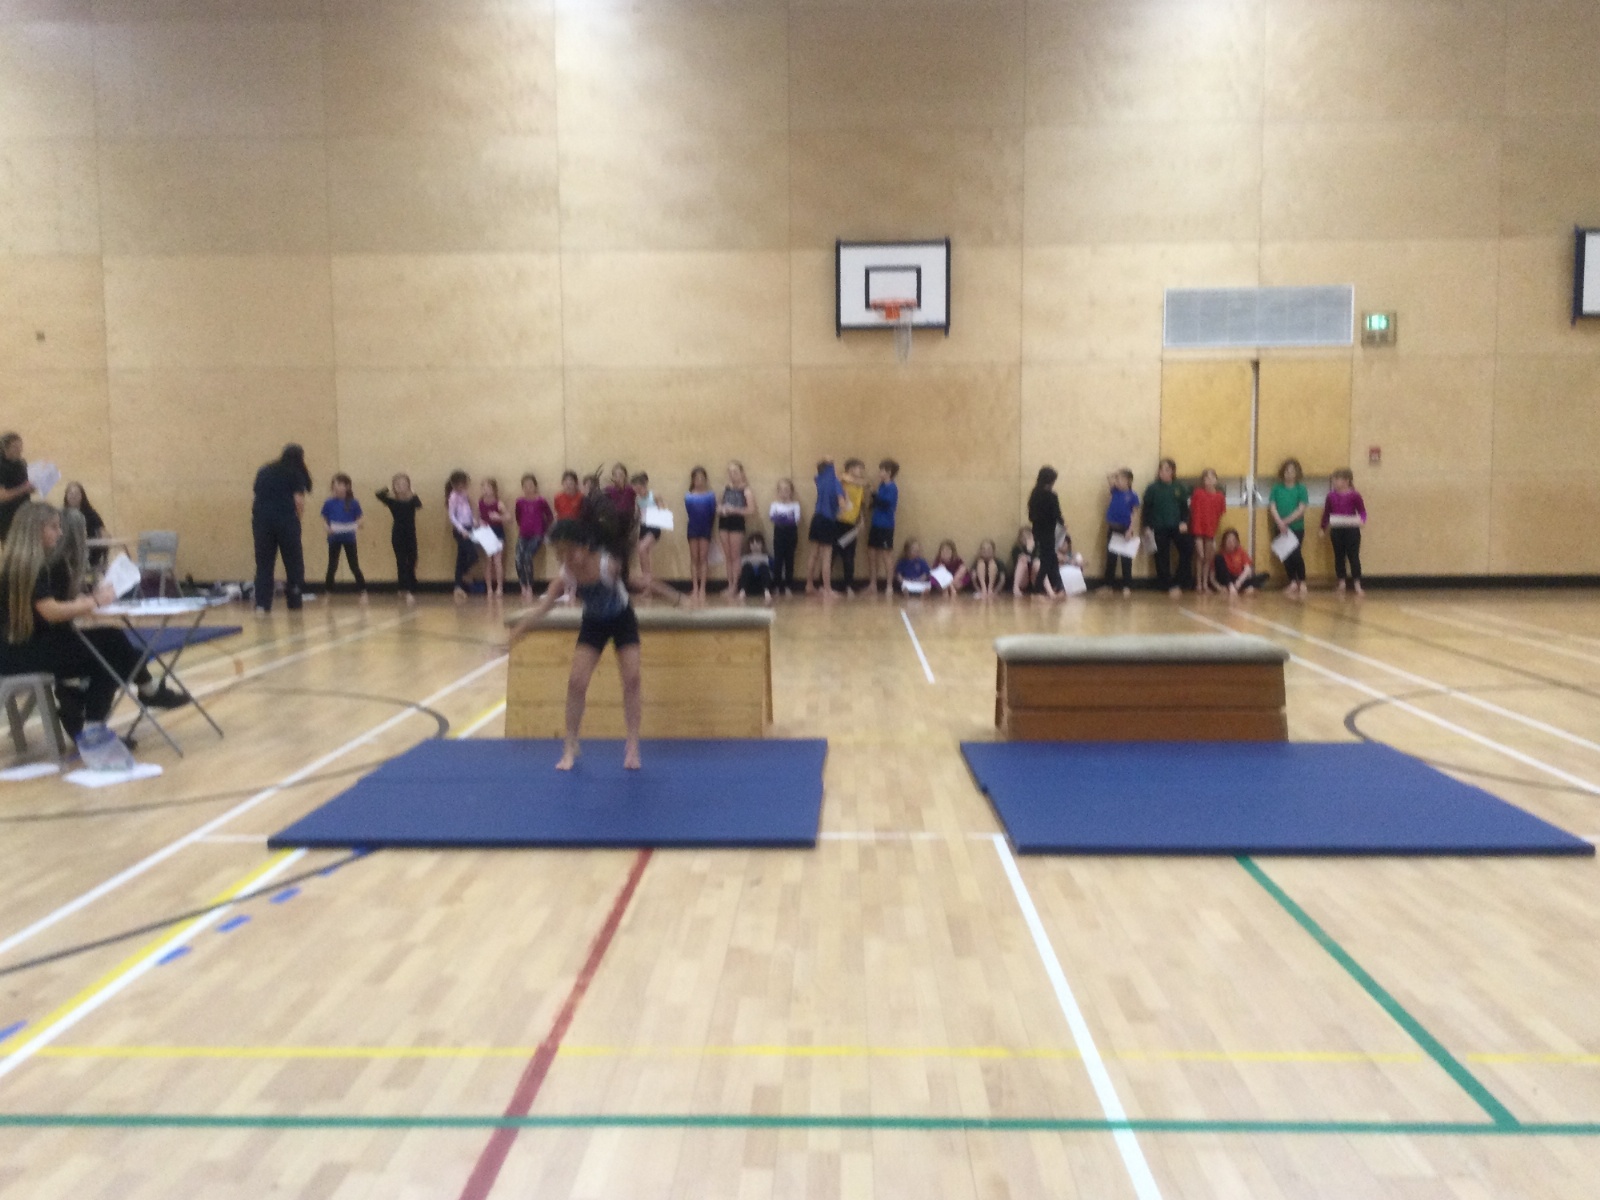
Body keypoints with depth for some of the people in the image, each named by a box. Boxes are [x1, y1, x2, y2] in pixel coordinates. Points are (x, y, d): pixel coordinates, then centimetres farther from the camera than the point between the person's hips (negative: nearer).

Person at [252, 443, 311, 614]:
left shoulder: (264, 471, 21)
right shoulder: (296, 473, 8)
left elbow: (258, 496, 17)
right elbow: (298, 500, -2)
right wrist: (297, 516, 13)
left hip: (261, 519, 4)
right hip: (285, 519, -4)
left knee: (263, 563, 7)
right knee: (293, 562, 7)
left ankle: (261, 604, 0)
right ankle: (294, 602, 10)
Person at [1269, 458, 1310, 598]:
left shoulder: (1301, 489, -2)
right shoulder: (1277, 488, 3)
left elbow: (1301, 509, -8)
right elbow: (1272, 507, -3)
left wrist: (1286, 521, -15)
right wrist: (1280, 523, -17)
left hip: (1297, 527, -2)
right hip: (1280, 528, 2)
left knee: (1296, 554, -10)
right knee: (1286, 556, 5)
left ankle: (1302, 582, 4)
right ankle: (1293, 582, 18)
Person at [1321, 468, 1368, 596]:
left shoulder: (1354, 495, -8)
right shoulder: (1331, 496, 3)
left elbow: (1362, 511, -3)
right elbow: (1326, 513, 11)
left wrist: (1362, 520, -23)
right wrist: (1323, 528, 15)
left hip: (1352, 530, -4)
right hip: (1336, 531, 4)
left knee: (1353, 556, -1)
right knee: (1339, 556, 12)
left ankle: (1357, 584, 2)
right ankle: (1341, 582, 23)